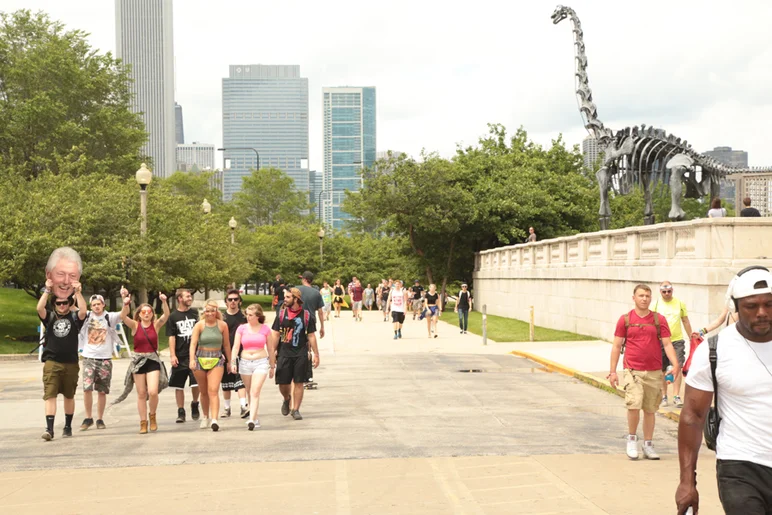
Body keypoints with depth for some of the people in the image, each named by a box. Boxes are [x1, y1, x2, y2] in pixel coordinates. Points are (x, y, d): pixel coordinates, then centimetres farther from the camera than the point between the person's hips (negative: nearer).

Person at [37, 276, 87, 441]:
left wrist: (77, 291, -22)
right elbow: (40, 308, -15)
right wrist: (47, 290, -21)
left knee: (69, 395, 11)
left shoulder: (74, 317, 2)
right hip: (51, 362, 0)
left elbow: (83, 311, -19)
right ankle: (49, 428, -14)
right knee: (50, 395, -10)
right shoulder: (50, 317, 5)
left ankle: (68, 426, 23)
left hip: (71, 363, 1)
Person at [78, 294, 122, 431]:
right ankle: (88, 418, -1)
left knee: (102, 391, 6)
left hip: (105, 359, 1)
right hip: (89, 358, 0)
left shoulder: (109, 317, 2)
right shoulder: (86, 316, 4)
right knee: (87, 388, -14)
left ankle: (100, 419, 18)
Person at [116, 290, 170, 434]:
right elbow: (123, 317, -18)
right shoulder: (135, 325, -1)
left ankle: (152, 416, 12)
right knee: (141, 394, 5)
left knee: (153, 392, -14)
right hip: (138, 361, 1)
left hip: (153, 360, -1)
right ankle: (143, 422, 17)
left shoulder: (156, 325, 0)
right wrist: (126, 304, -36)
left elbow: (166, 315, -16)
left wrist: (164, 302, -32)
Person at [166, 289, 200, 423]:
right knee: (179, 385, 4)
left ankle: (195, 404, 20)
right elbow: (171, 337, 0)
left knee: (196, 383, -6)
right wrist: (172, 355, -7)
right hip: (180, 356, -1)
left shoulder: (195, 313, 7)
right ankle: (181, 412, 13)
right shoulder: (173, 316, 2)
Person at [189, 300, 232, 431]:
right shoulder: (199, 325, -3)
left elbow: (226, 345, 10)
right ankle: (206, 417, 31)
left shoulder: (222, 325, 1)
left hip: (217, 360, -1)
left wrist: (229, 361, 17)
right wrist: (192, 360, -25)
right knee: (204, 391, 13)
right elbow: (193, 343, -11)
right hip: (201, 360, 1)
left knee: (213, 390, -15)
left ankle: (214, 420, -23)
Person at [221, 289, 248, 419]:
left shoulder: (244, 317, 5)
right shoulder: (221, 317, 7)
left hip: (241, 354, -2)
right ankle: (227, 408, 23)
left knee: (241, 381, -15)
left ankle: (243, 406, -22)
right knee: (226, 383, 11)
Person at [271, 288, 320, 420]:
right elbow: (275, 335, 6)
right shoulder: (281, 314, 4)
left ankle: (295, 409, 11)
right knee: (283, 383, 1)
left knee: (298, 383, 0)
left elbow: (311, 336, 5)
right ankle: (287, 399, 33)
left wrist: (316, 354, 3)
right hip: (284, 353, 1)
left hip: (301, 354, -1)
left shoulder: (306, 315, 1)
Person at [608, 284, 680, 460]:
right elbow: (616, 346, 5)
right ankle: (632, 438, 5)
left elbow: (667, 344, 2)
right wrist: (612, 371, 1)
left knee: (650, 409, 9)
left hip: (654, 372, 2)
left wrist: (675, 365, -13)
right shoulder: (625, 319, 2)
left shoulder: (659, 320, 5)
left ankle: (648, 445, 22)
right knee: (634, 404, -18)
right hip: (633, 370, -2)